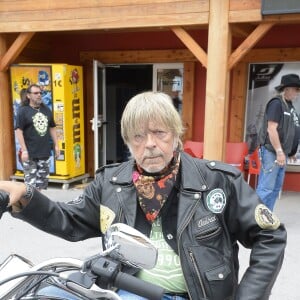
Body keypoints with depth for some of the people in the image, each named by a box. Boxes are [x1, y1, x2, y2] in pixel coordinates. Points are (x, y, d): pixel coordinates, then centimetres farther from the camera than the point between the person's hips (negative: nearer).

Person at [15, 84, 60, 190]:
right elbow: (18, 131, -10)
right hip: (30, 154, -5)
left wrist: (56, 145, 12)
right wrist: (24, 150, -17)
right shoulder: (23, 110, -5)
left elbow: (52, 128, 18)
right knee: (30, 182, -5)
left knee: (43, 182, 13)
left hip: (45, 152, 5)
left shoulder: (46, 110, 11)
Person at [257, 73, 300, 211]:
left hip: (282, 152, 9)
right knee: (266, 188, -9)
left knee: (276, 188, 11)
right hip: (272, 152, -9)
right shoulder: (277, 103, -11)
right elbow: (271, 129, -18)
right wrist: (279, 152, -20)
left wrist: (286, 152, 17)